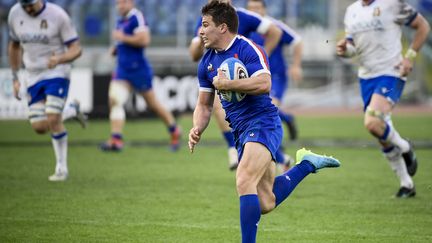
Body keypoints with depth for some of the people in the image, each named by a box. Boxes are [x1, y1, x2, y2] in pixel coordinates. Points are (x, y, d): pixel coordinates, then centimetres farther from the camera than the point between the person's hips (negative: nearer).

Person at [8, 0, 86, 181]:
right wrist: (15, 78, 13)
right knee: (39, 127, -4)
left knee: (52, 120, -16)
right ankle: (71, 111, 25)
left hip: (57, 73, -5)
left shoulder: (58, 15, -15)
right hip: (33, 76, 5)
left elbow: (76, 49, -12)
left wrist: (59, 59, -33)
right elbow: (14, 46, 15)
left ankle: (62, 168, 1)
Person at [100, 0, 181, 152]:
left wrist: (122, 38, -18)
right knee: (114, 101, -10)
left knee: (153, 104, 6)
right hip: (122, 70, 8)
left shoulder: (137, 18, -14)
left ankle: (174, 132, 26)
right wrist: (116, 48, 9)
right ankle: (116, 140, -15)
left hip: (138, 69, -8)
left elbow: (144, 40, -25)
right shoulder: (121, 22, 13)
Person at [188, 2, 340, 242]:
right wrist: (197, 128, 0)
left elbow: (264, 84, -27)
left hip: (263, 124, -8)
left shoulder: (248, 49, -11)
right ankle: (307, 163, 25)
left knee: (244, 182, -28)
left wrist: (225, 83, -21)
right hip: (241, 131, 8)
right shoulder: (207, 62, 12)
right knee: (266, 203, 6)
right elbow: (204, 105, 19)